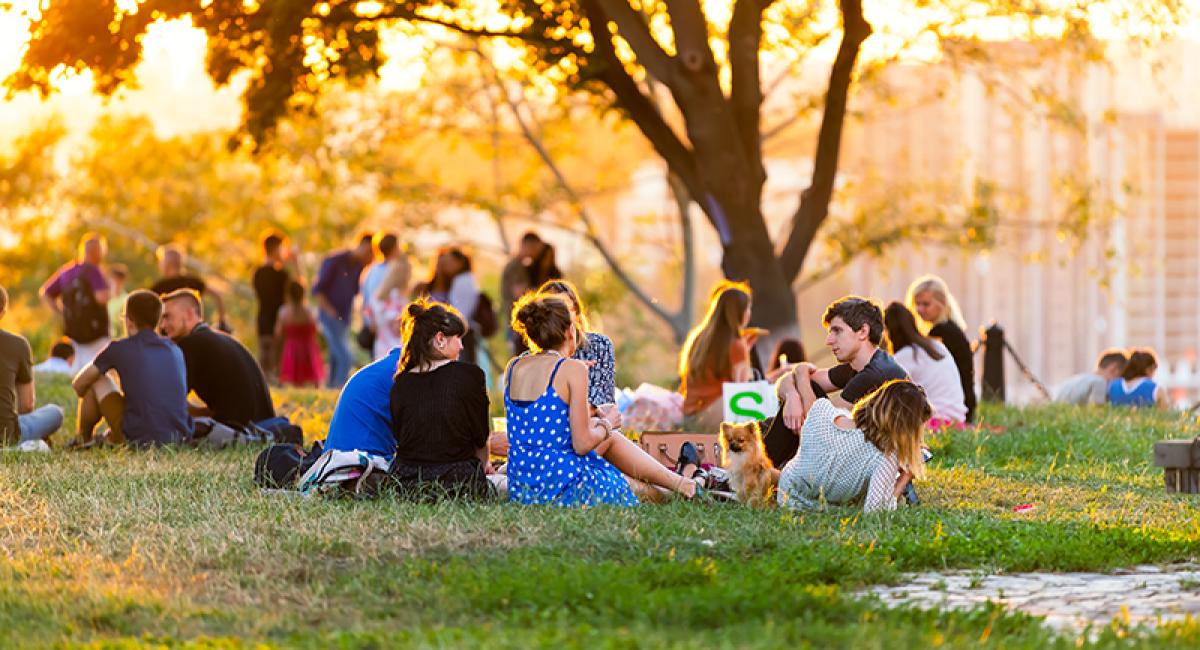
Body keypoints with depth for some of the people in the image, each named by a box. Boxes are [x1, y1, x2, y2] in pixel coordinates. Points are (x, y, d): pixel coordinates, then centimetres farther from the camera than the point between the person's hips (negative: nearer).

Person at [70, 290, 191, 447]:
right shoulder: (175, 351, 14)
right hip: (181, 438, 5)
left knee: (98, 381, 14)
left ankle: (82, 440, 26)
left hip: (140, 439, -5)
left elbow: (78, 385, 12)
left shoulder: (119, 349, 2)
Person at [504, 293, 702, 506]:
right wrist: (607, 424, 5)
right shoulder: (573, 369, -14)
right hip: (563, 487, -8)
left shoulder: (513, 367, 5)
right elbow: (582, 444, -15)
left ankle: (677, 482, 40)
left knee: (612, 439, 29)